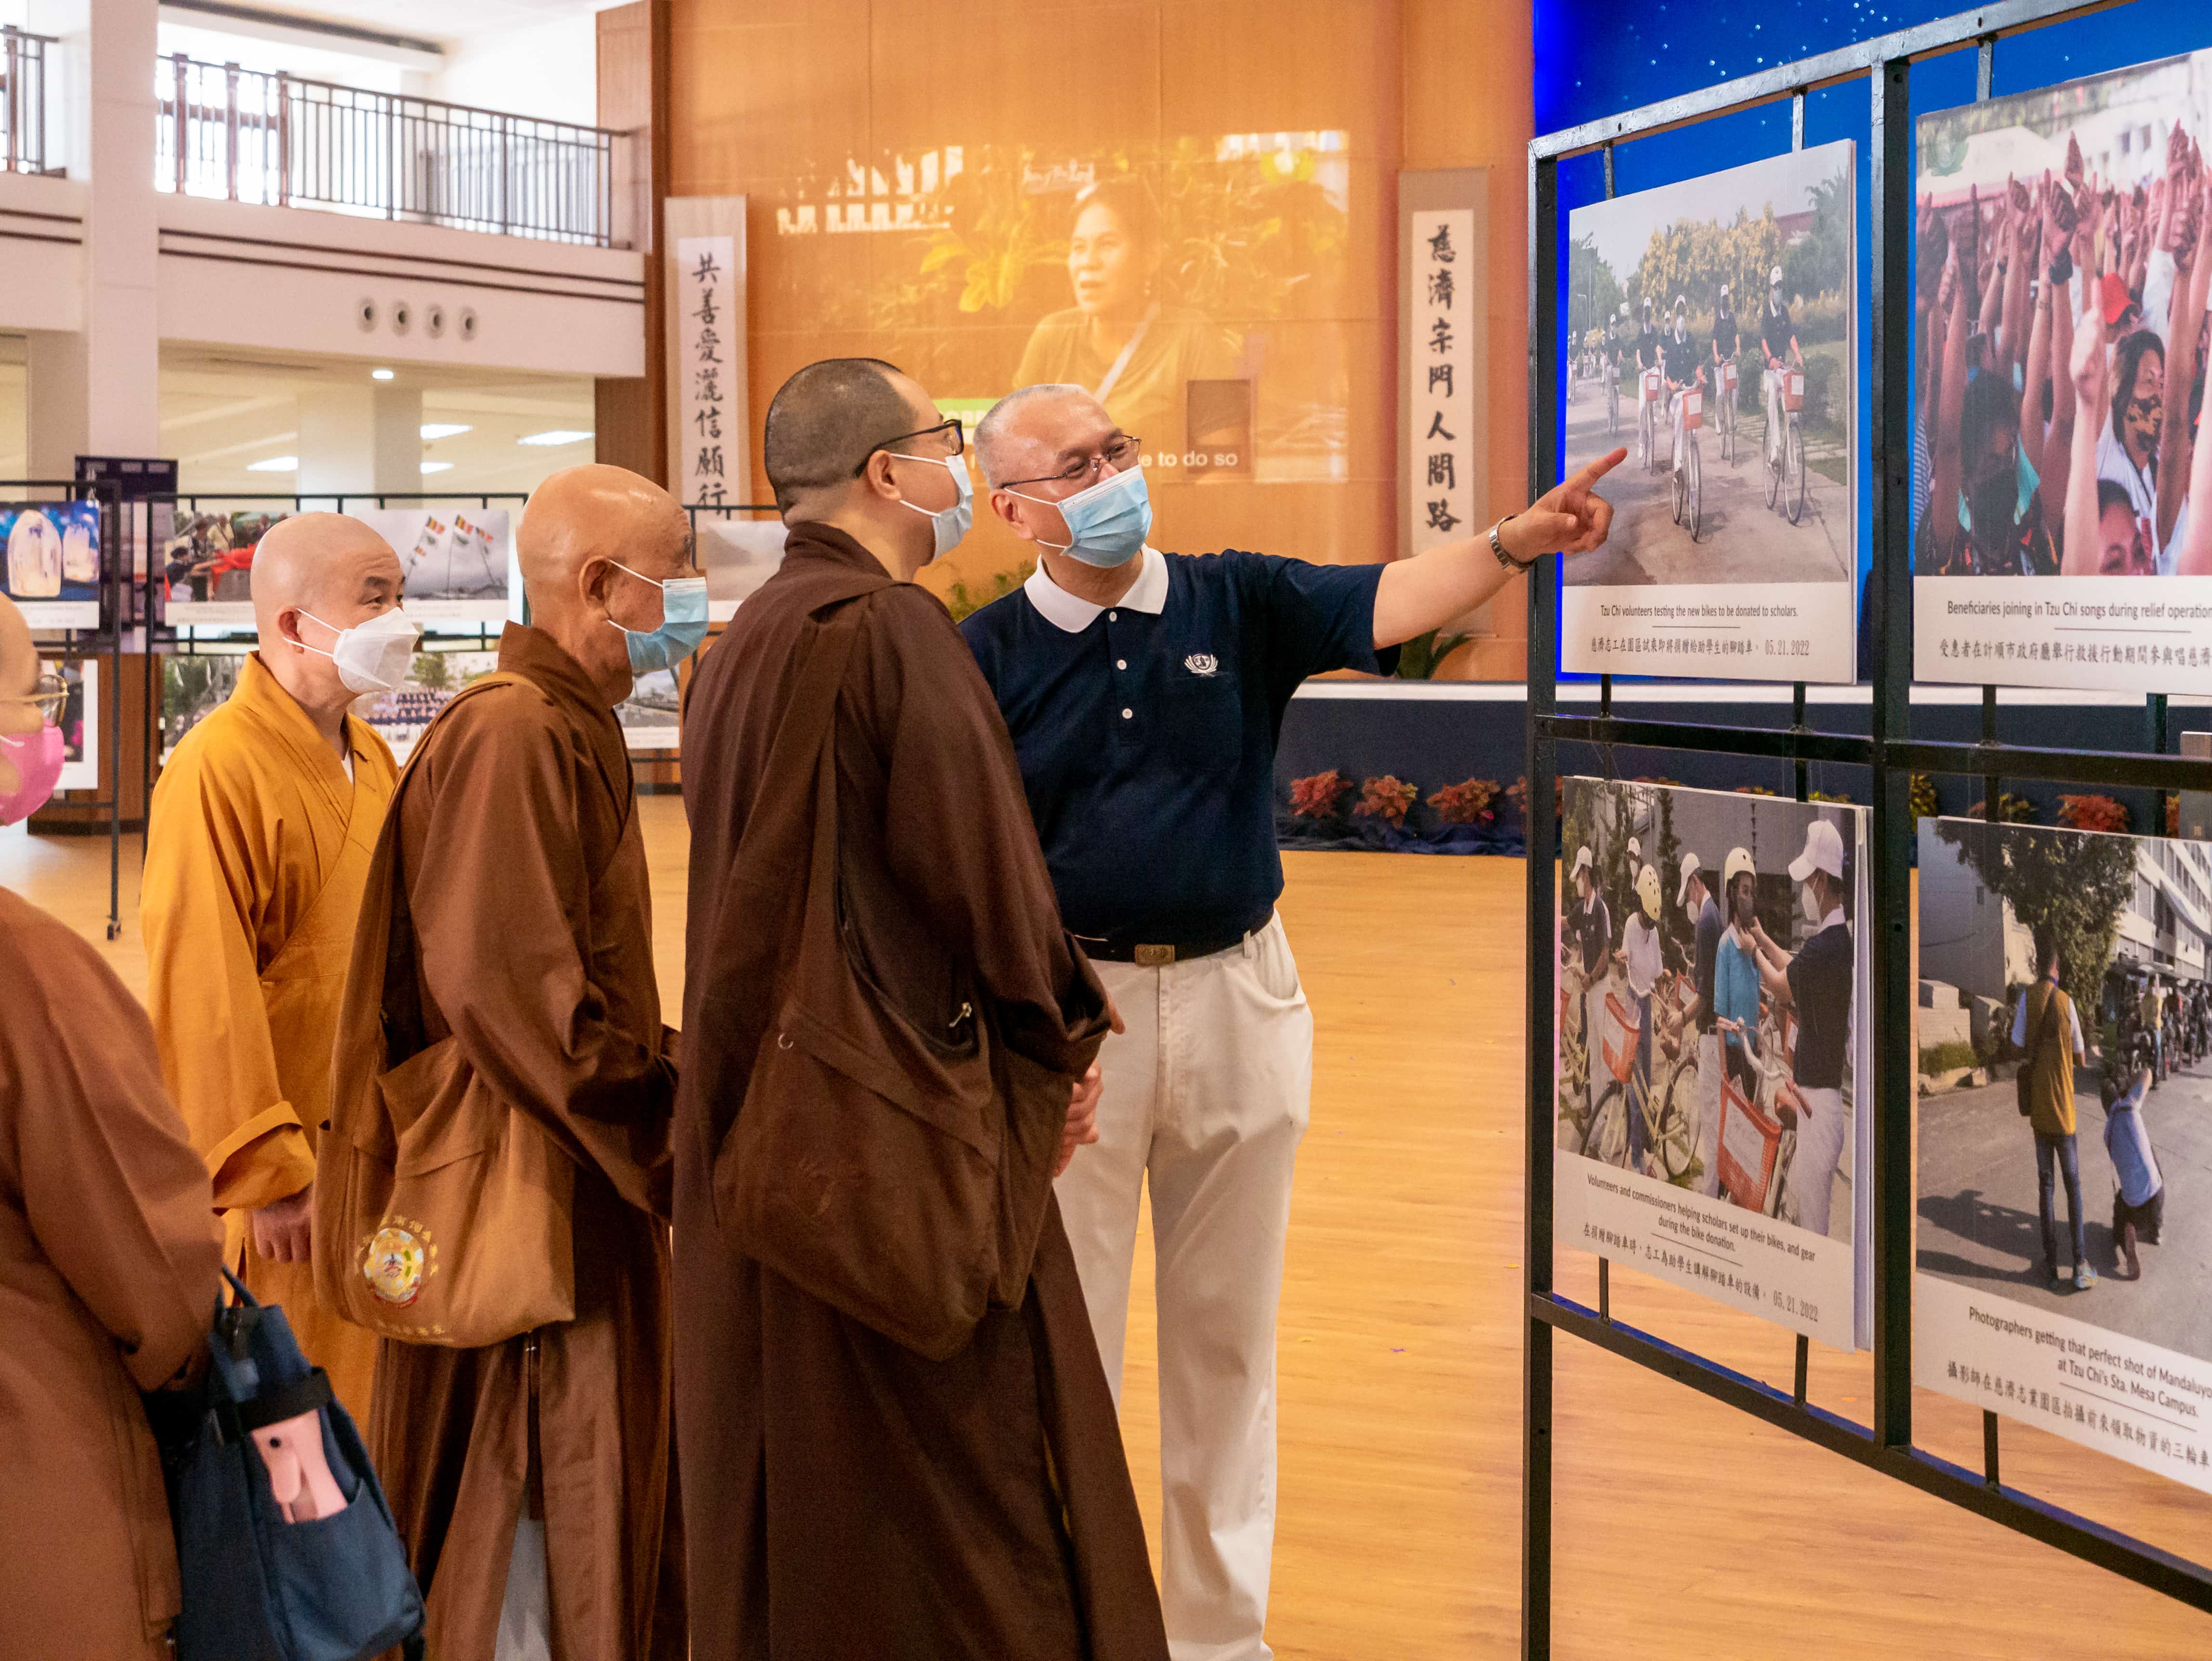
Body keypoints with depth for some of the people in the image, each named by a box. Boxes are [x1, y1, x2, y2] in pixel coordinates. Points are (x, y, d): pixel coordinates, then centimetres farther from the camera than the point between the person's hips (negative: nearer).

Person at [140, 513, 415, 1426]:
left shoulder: (371, 758, 11)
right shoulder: (216, 771, -18)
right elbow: (204, 995, -20)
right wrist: (268, 1173, -20)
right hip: (288, 1160, -8)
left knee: (366, 1401, 16)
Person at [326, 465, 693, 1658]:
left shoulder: (572, 726, 15)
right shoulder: (513, 733, -18)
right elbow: (509, 984, -25)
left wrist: (668, 1075, 11)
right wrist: (662, 1123, -19)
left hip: (584, 1187, 10)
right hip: (529, 1198, -10)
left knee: (601, 1492, 17)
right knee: (533, 1497, -3)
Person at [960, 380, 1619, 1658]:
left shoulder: (1238, 604, 3)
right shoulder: (989, 655, -1)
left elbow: (1382, 604, -13)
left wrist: (1514, 543, -31)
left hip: (1240, 1001, 2)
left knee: (1229, 1332, 12)